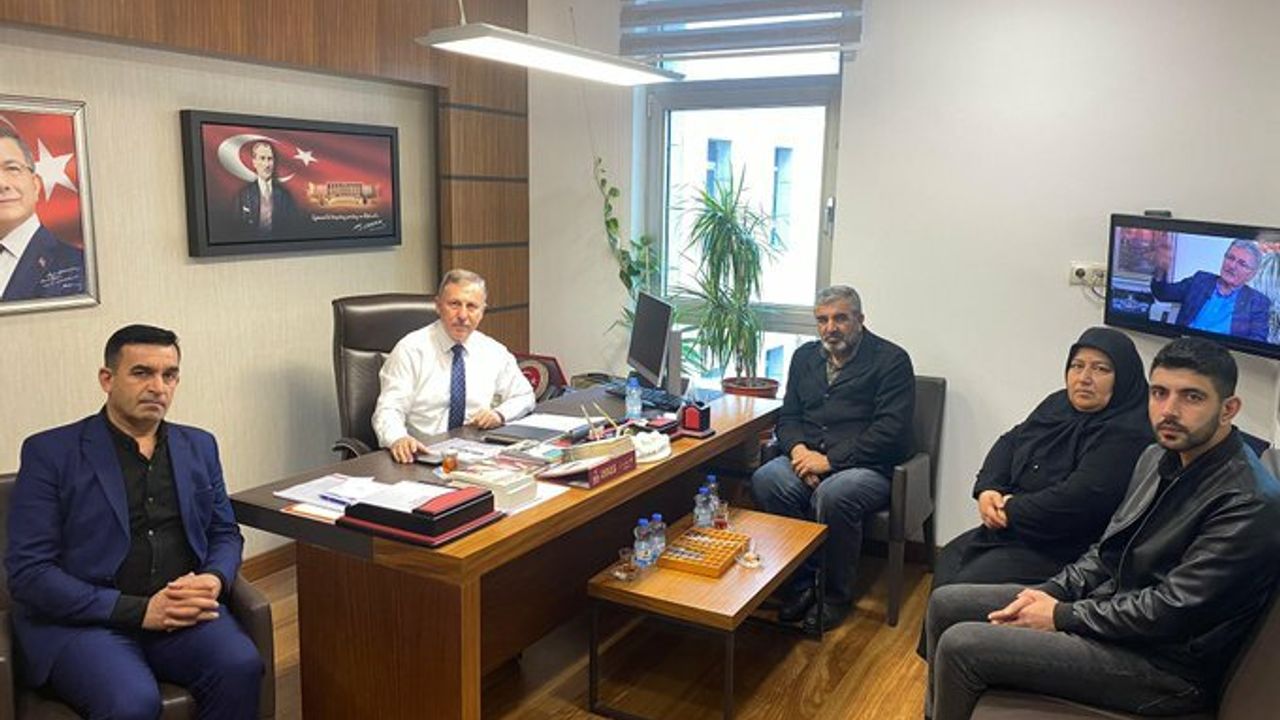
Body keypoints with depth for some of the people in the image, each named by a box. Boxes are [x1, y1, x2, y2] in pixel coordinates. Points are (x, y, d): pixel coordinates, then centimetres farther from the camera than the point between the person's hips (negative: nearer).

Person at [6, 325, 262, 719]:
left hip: (181, 610, 4)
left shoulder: (199, 446, 14)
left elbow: (225, 533, 18)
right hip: (81, 618, -3)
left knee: (241, 667, -26)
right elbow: (28, 571, -6)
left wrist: (214, 580, -7)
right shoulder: (51, 452, 0)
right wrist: (138, 610, -16)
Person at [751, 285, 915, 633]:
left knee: (832, 496, -36)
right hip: (807, 457, 5)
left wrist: (830, 460, -17)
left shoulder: (891, 360, -2)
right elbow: (788, 416, 17)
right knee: (765, 481, -26)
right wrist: (798, 449, -7)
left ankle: (836, 596, -11)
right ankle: (801, 582, -11)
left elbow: (890, 430, -12)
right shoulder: (805, 356, 17)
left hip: (868, 466, -5)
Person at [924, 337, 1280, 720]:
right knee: (946, 603, 5)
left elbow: (1173, 610, -23)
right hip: (1109, 603, 8)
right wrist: (1051, 591, -2)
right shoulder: (1159, 457, 5)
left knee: (961, 646, -18)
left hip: (1165, 663, -8)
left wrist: (1062, 617, -15)